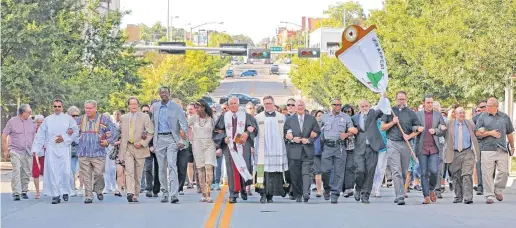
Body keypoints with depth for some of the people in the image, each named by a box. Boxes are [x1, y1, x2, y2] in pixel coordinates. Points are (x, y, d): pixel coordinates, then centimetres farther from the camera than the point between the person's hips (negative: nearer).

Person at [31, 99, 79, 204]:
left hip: (64, 148, -1)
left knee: (65, 171, -7)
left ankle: (65, 191, 14)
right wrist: (35, 148, 4)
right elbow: (40, 135, 9)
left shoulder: (68, 119, 6)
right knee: (53, 172, -4)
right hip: (51, 149, 1)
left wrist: (64, 138, -7)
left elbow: (76, 132, 4)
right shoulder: (48, 119, 10)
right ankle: (56, 194, -1)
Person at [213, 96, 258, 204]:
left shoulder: (245, 116, 10)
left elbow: (252, 127, 7)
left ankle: (243, 188, 17)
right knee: (232, 169, -5)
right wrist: (224, 138, -7)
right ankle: (233, 194, -4)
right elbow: (217, 131, 11)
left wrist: (247, 133, -12)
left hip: (243, 146, 0)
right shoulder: (224, 117, 10)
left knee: (244, 167, -7)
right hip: (229, 146, 0)